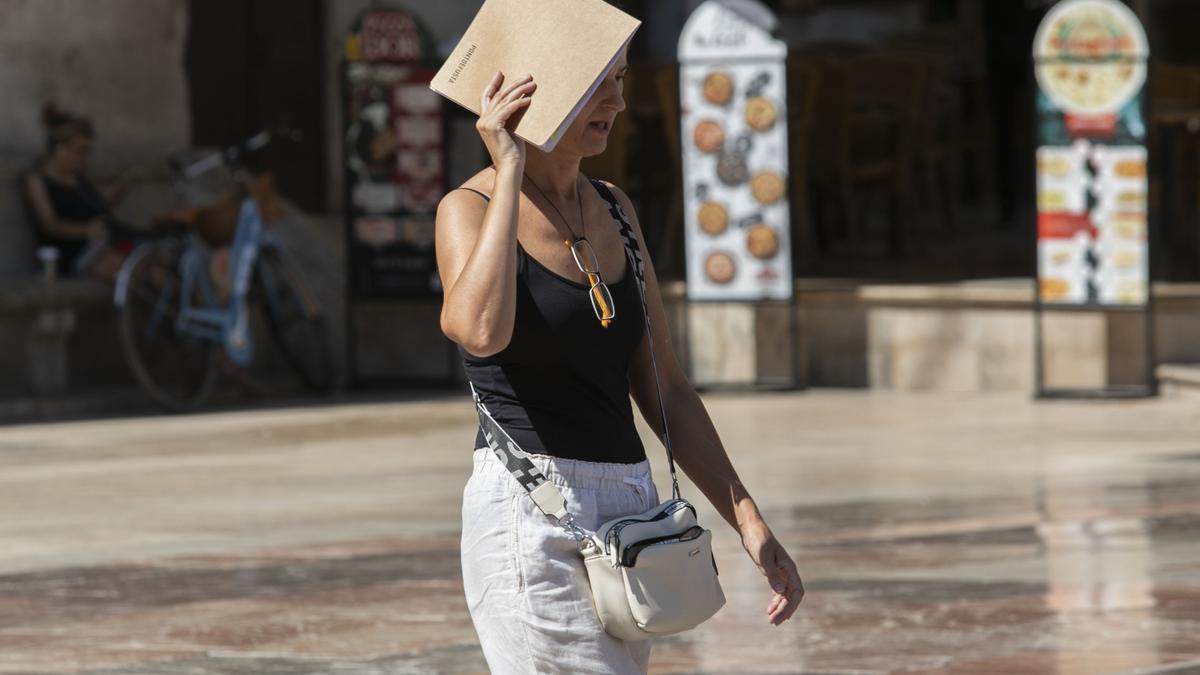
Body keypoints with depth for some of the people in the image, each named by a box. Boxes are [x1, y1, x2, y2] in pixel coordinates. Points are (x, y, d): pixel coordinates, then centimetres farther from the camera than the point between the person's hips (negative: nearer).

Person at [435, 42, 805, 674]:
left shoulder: (614, 211, 14)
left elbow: (664, 391, 17)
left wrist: (749, 521, 10)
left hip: (627, 519, 7)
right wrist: (509, 171, -21)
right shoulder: (471, 210, -6)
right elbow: (479, 331, -30)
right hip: (530, 520, -7)